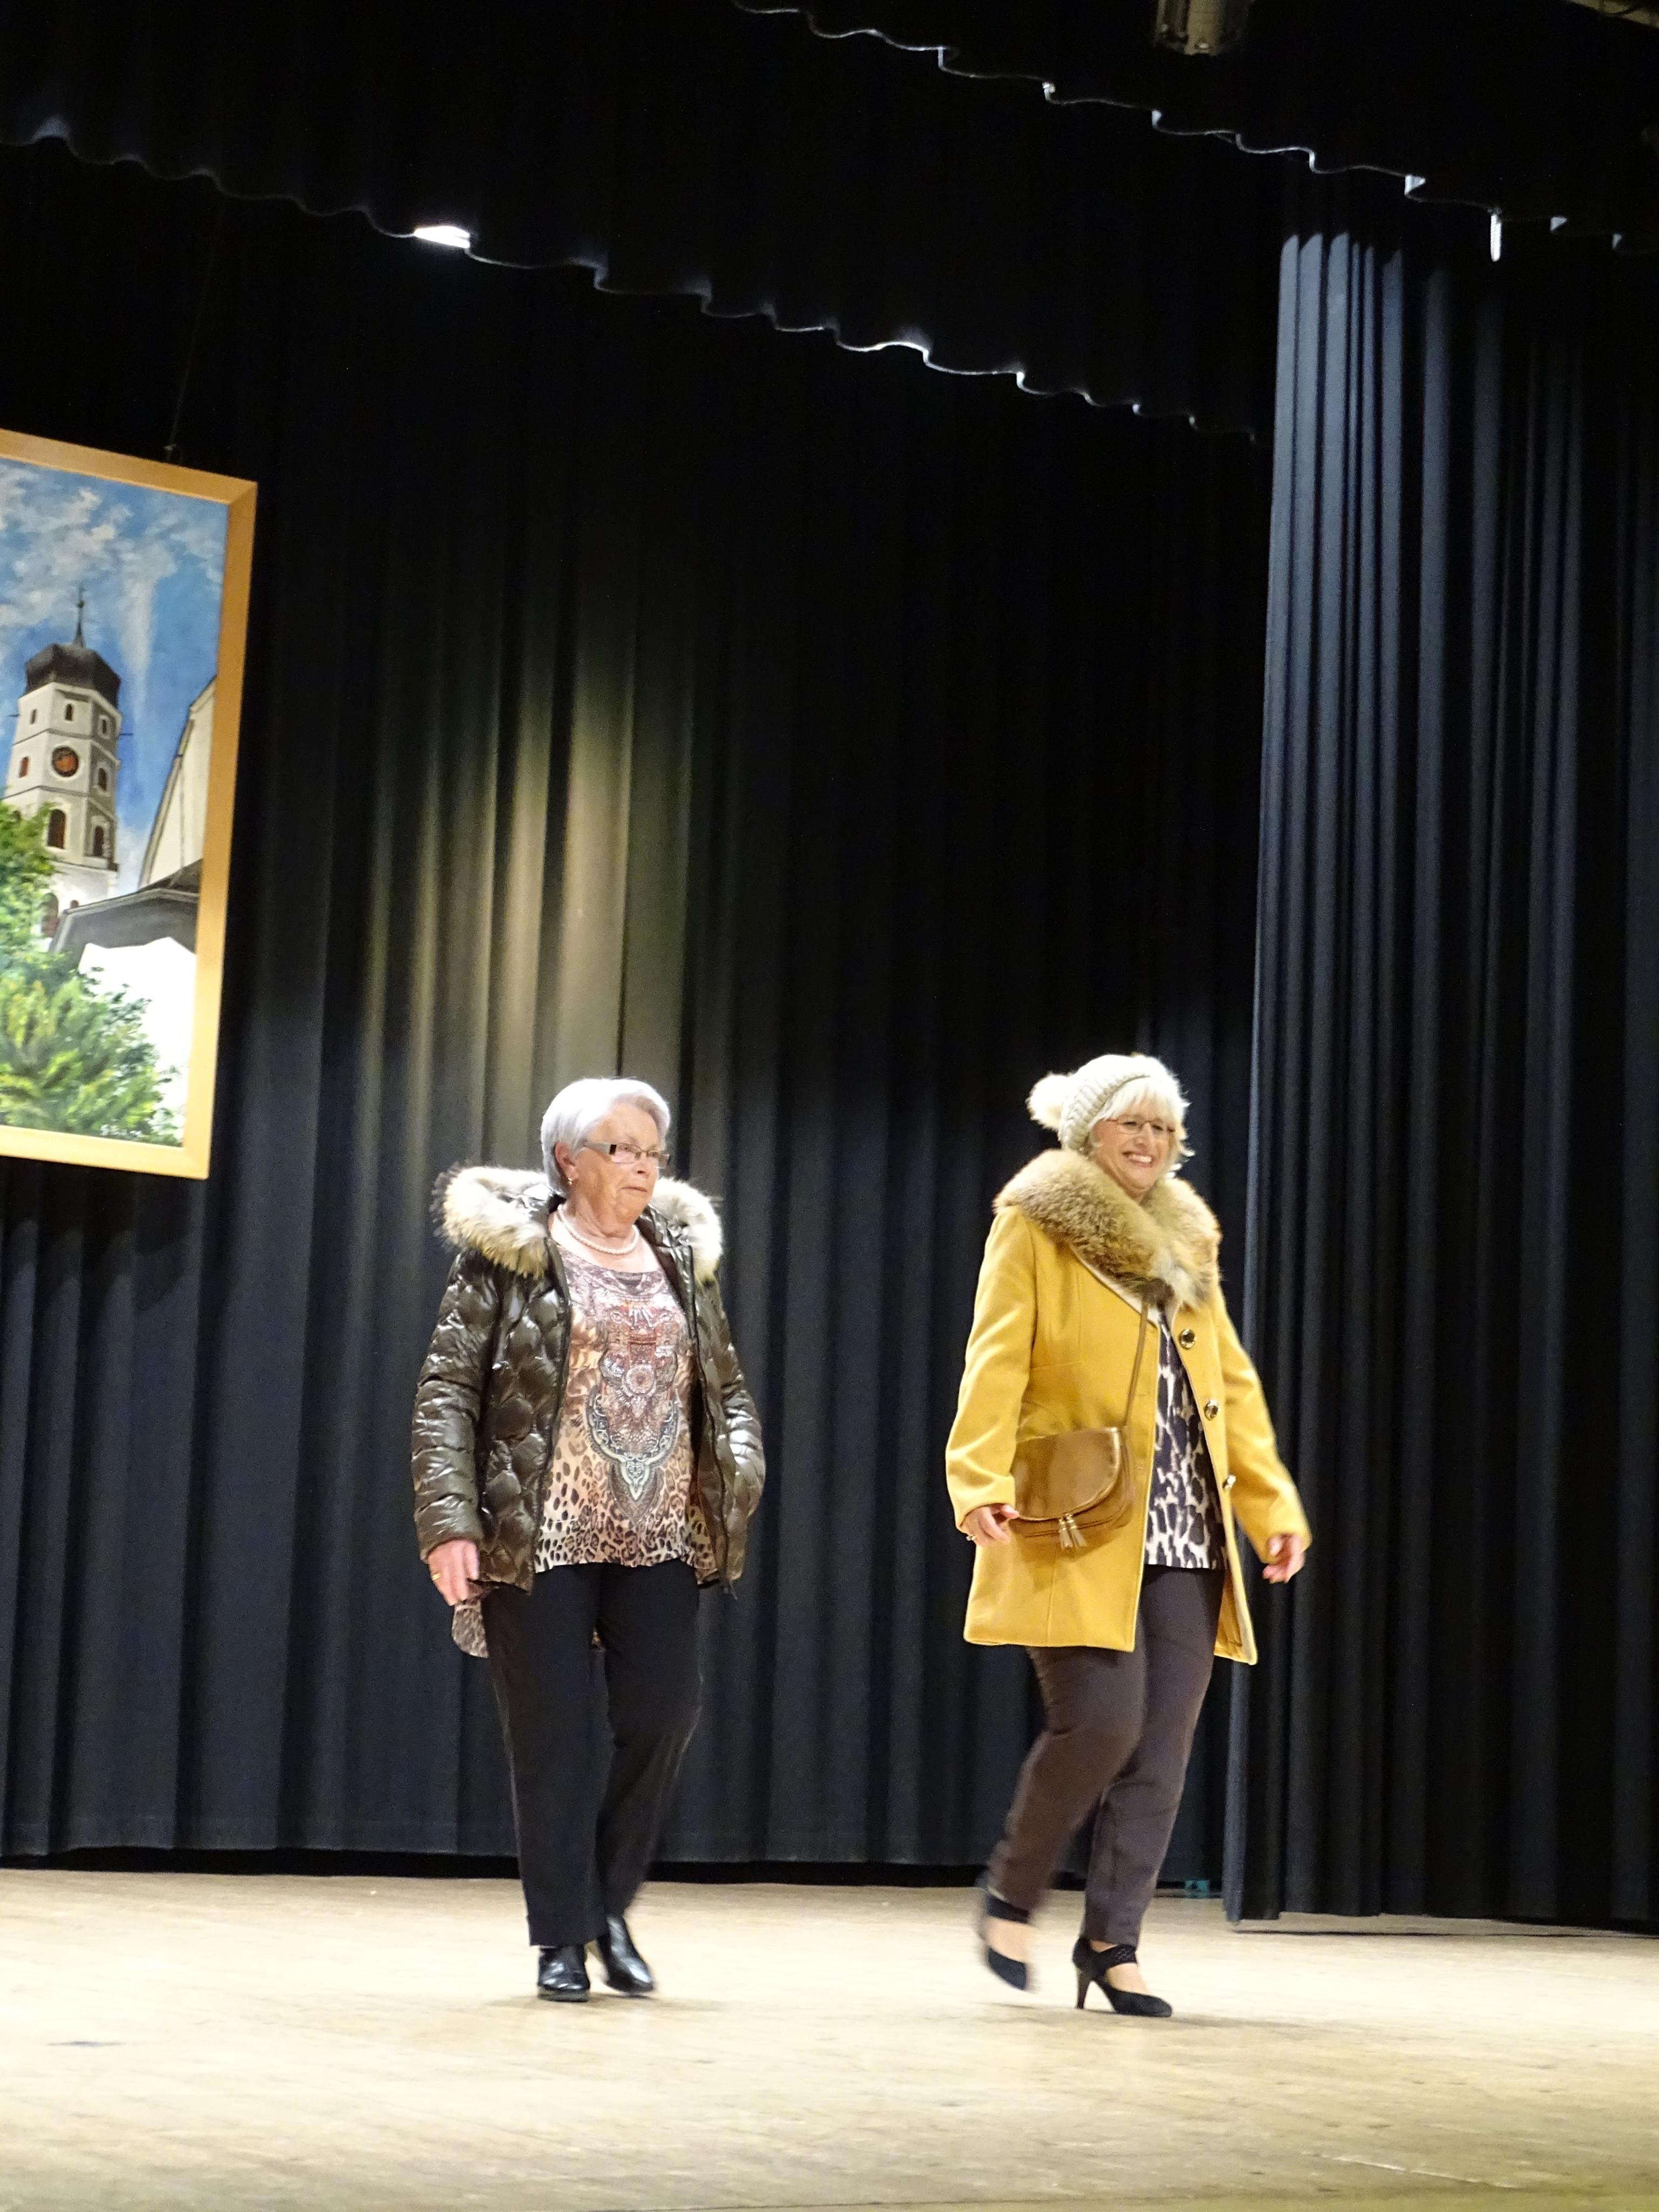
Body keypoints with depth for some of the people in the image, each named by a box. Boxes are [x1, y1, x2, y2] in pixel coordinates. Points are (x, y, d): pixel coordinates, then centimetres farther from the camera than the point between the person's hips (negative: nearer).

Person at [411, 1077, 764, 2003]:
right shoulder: (508, 1252, -1)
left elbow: (728, 1386, 18)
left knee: (664, 1717, -2)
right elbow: (449, 1392, -5)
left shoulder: (682, 1255, 13)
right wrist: (449, 1520, -14)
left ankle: (610, 1905, 19)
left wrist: (740, 1469, -1)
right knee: (556, 1735, 0)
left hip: (660, 1536, 4)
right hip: (540, 1536, -4)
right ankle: (562, 1940, 11)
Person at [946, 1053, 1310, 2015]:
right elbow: (997, 1361, -10)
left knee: (1163, 1744, 2)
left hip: (1185, 1537, 6)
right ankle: (1011, 1897, 8)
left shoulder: (1187, 1241, 19)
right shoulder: (1035, 1225, 1)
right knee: (1100, 1720, -15)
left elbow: (1233, 1382, 18)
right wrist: (982, 1480, -24)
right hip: (1081, 1532, -6)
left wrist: (1273, 1503, 9)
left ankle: (1114, 1941, 11)